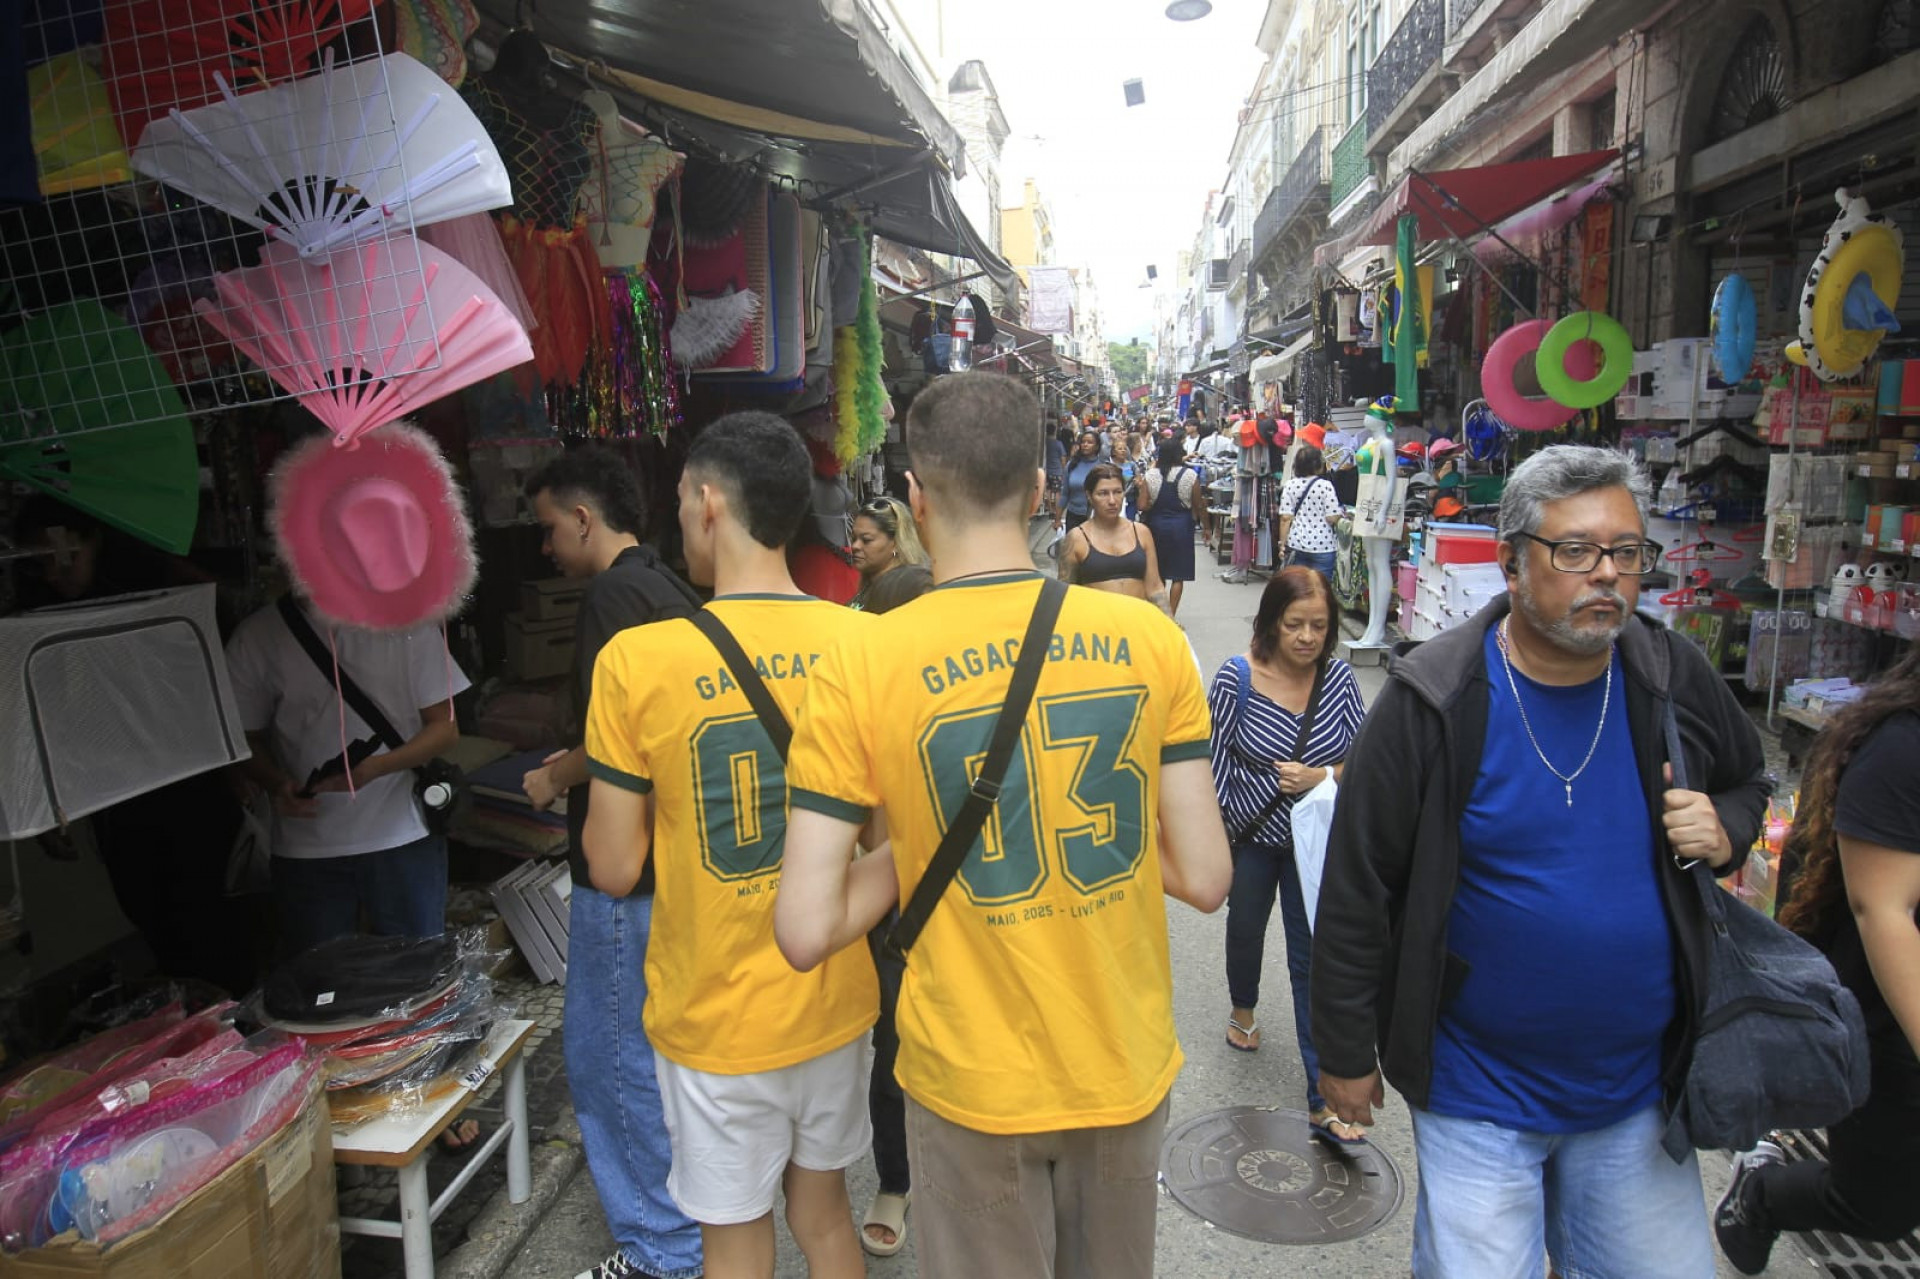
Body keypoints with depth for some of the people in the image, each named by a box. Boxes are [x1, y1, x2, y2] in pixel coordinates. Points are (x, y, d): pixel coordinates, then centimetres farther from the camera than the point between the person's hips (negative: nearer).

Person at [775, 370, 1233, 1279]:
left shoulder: (858, 670, -18)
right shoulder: (1148, 638, -11)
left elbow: (805, 933, -18)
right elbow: (1205, 877, -8)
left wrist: (910, 852, -2)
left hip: (974, 1083, -2)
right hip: (1128, 1067, 3)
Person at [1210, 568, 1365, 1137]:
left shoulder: (1338, 676, -11)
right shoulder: (1237, 677, -17)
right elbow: (1214, 759, -11)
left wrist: (1323, 777, -22)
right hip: (1250, 838, 0)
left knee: (1313, 960, 1)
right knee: (1246, 928, 23)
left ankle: (1323, 1097, 9)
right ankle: (1243, 1009, 55)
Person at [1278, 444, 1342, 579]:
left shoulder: (1289, 486, 1)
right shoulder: (1325, 485, -8)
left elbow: (1285, 518, -2)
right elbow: (1332, 518, -11)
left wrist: (1283, 544, 4)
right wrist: (1340, 513, 11)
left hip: (1296, 544, 3)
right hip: (1322, 545, -3)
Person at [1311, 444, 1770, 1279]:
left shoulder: (1676, 682, -4)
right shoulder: (1433, 702, -16)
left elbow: (1749, 782, 17)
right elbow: (1356, 889, -11)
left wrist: (1726, 827, -8)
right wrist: (1345, 1053, -5)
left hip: (1639, 1089, 4)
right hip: (1477, 1095, -3)